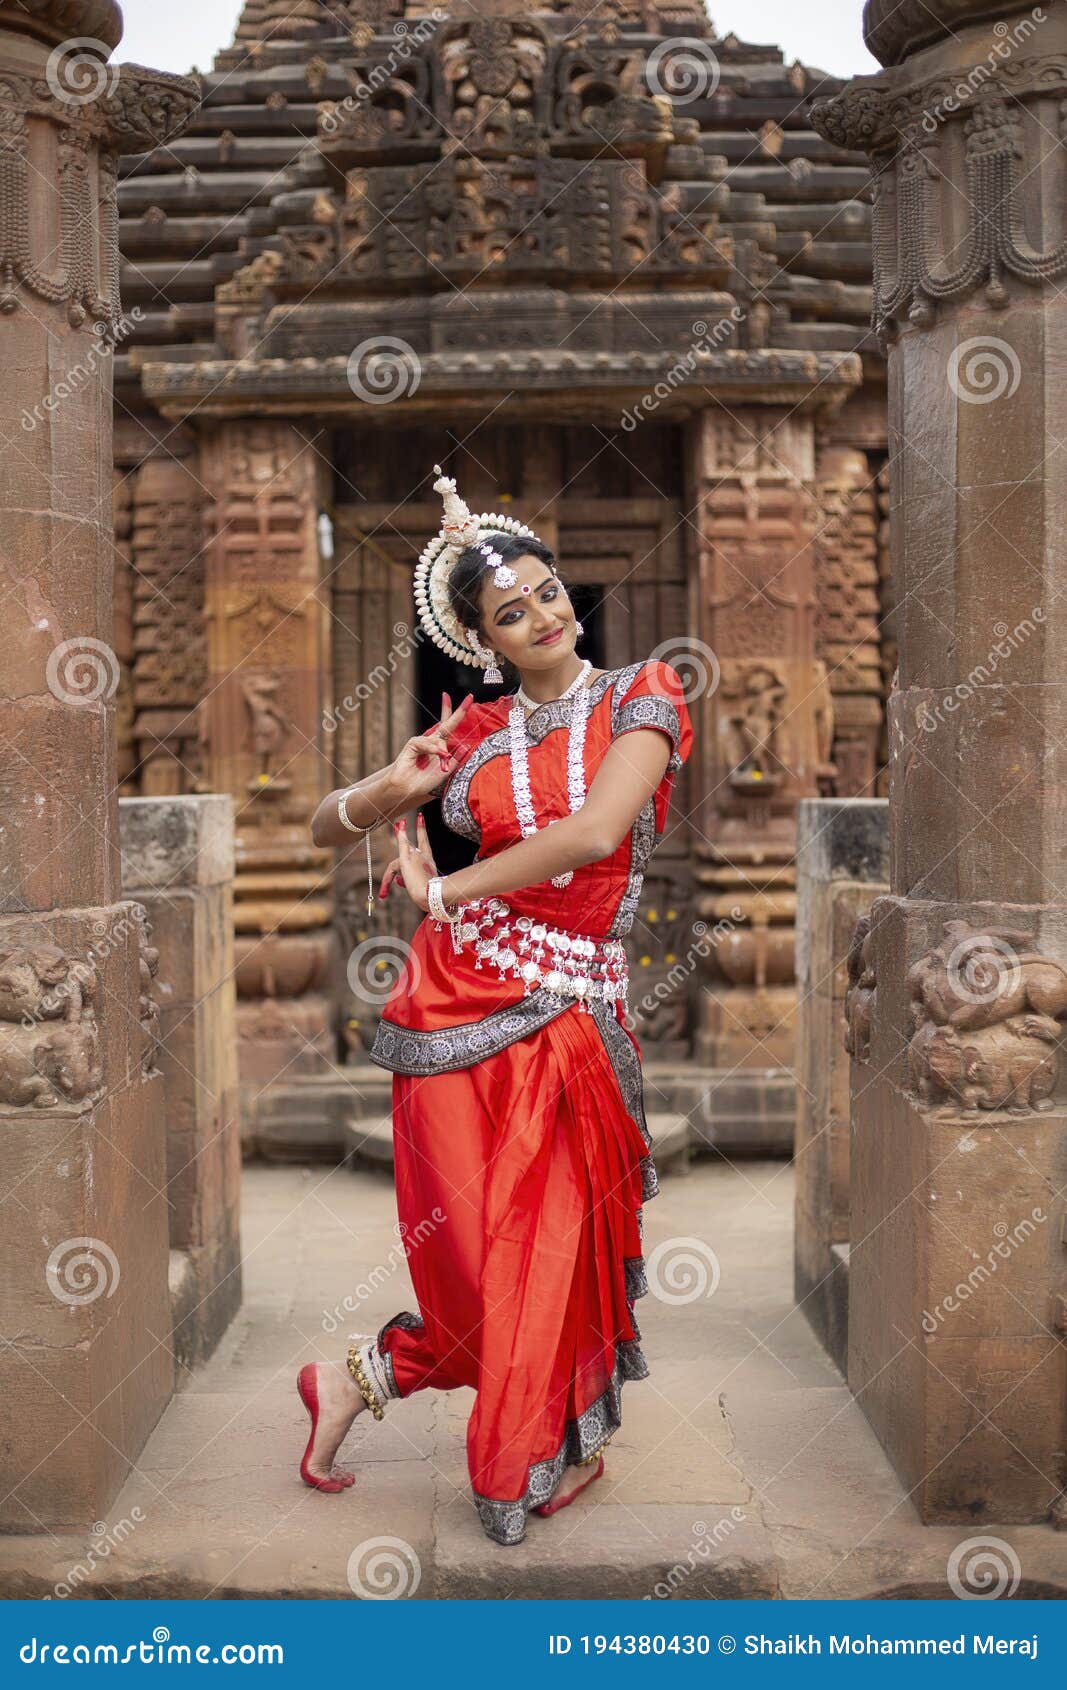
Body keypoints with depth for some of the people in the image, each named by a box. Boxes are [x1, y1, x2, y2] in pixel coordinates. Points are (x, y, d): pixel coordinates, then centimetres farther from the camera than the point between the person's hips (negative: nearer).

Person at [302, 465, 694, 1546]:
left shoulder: (640, 699, 3)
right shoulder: (473, 731, 10)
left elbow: (595, 831, -15)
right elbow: (325, 829, 14)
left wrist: (442, 893, -8)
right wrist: (387, 791, -10)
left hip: (571, 1018, -1)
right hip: (457, 1010, 1)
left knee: (549, 1254, 3)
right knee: (492, 1260, 0)